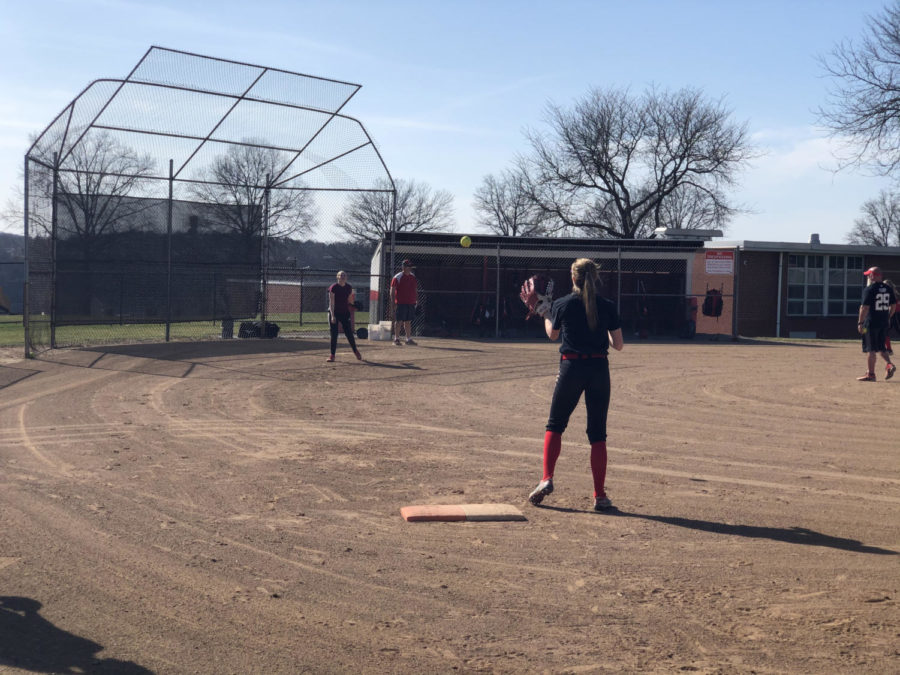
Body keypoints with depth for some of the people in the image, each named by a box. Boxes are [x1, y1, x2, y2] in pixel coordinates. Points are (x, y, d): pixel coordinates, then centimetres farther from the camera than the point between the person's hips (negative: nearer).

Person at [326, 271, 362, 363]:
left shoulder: (349, 288, 3)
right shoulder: (333, 288, -11)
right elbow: (331, 303, -14)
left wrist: (353, 297, -8)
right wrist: (332, 315, -21)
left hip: (345, 313, 3)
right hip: (334, 313, -3)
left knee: (349, 333, 1)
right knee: (334, 335, -2)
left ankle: (356, 351, 20)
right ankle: (332, 355, 5)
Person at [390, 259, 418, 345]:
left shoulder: (413, 277, 12)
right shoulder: (397, 277, -7)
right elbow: (392, 291, -8)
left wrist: (416, 299, 14)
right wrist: (394, 303, -14)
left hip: (411, 303, 6)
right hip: (400, 303, -6)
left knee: (408, 322, 12)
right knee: (399, 321, -2)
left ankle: (409, 339, 17)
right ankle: (396, 339, 4)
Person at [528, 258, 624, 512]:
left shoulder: (562, 304, -1)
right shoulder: (608, 307, 1)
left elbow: (552, 334, 18)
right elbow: (618, 345, 4)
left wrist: (544, 312, 36)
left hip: (571, 367, -1)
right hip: (599, 369, 1)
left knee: (555, 425, 15)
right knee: (598, 434, 7)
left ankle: (547, 479, -1)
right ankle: (600, 496, 6)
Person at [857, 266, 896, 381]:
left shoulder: (869, 289, -12)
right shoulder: (888, 288, 9)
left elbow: (865, 307, -16)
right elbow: (893, 305, 14)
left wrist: (860, 323, -13)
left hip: (871, 323, -7)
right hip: (884, 323, 7)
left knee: (871, 349, -1)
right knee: (881, 347, 18)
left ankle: (870, 374, 1)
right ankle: (889, 365, -3)